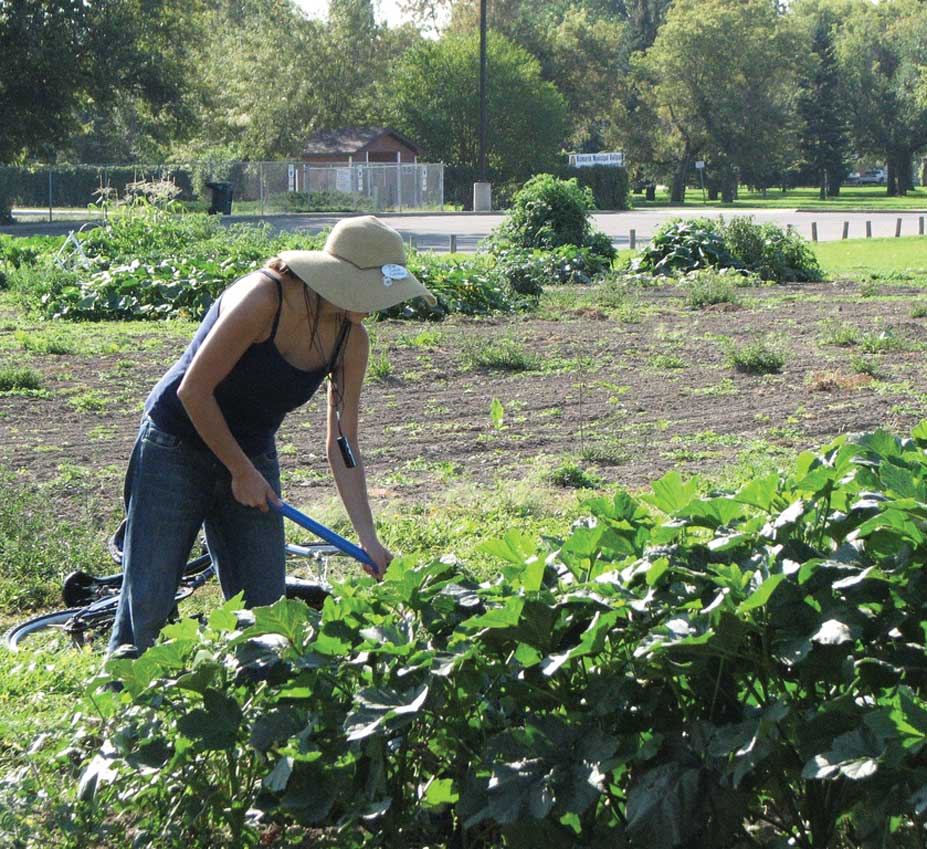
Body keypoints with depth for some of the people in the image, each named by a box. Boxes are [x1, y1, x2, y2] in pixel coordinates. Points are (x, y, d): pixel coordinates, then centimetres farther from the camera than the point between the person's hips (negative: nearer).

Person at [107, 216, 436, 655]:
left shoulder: (351, 338, -6)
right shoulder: (262, 298, -26)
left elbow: (342, 447, -4)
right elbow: (194, 391, -21)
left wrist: (368, 538, -11)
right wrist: (242, 472, -14)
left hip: (252, 455, 6)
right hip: (176, 447, -6)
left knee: (264, 609, 2)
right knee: (147, 604, -8)